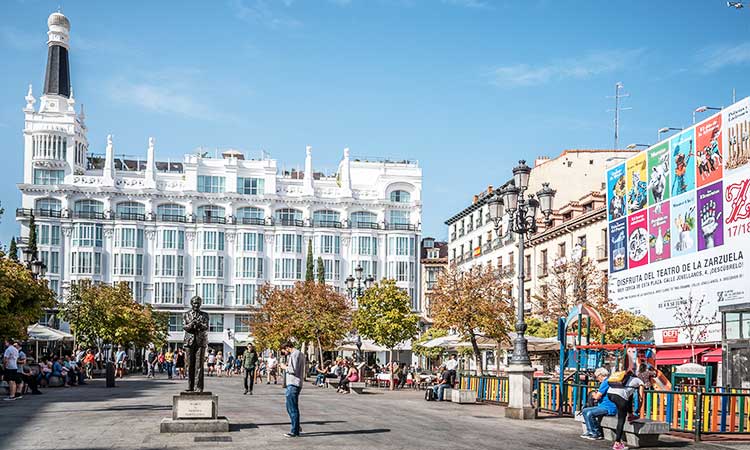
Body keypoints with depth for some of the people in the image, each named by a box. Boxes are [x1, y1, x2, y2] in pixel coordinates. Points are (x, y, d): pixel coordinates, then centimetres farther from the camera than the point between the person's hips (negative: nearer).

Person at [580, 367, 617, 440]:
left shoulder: (606, 382, -14)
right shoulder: (608, 381, 19)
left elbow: (597, 396, -17)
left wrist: (594, 395, 6)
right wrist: (596, 395, 6)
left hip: (609, 408, -11)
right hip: (605, 406, 11)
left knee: (590, 413, -27)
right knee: (585, 411, 10)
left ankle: (597, 434, -14)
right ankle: (590, 431, 7)